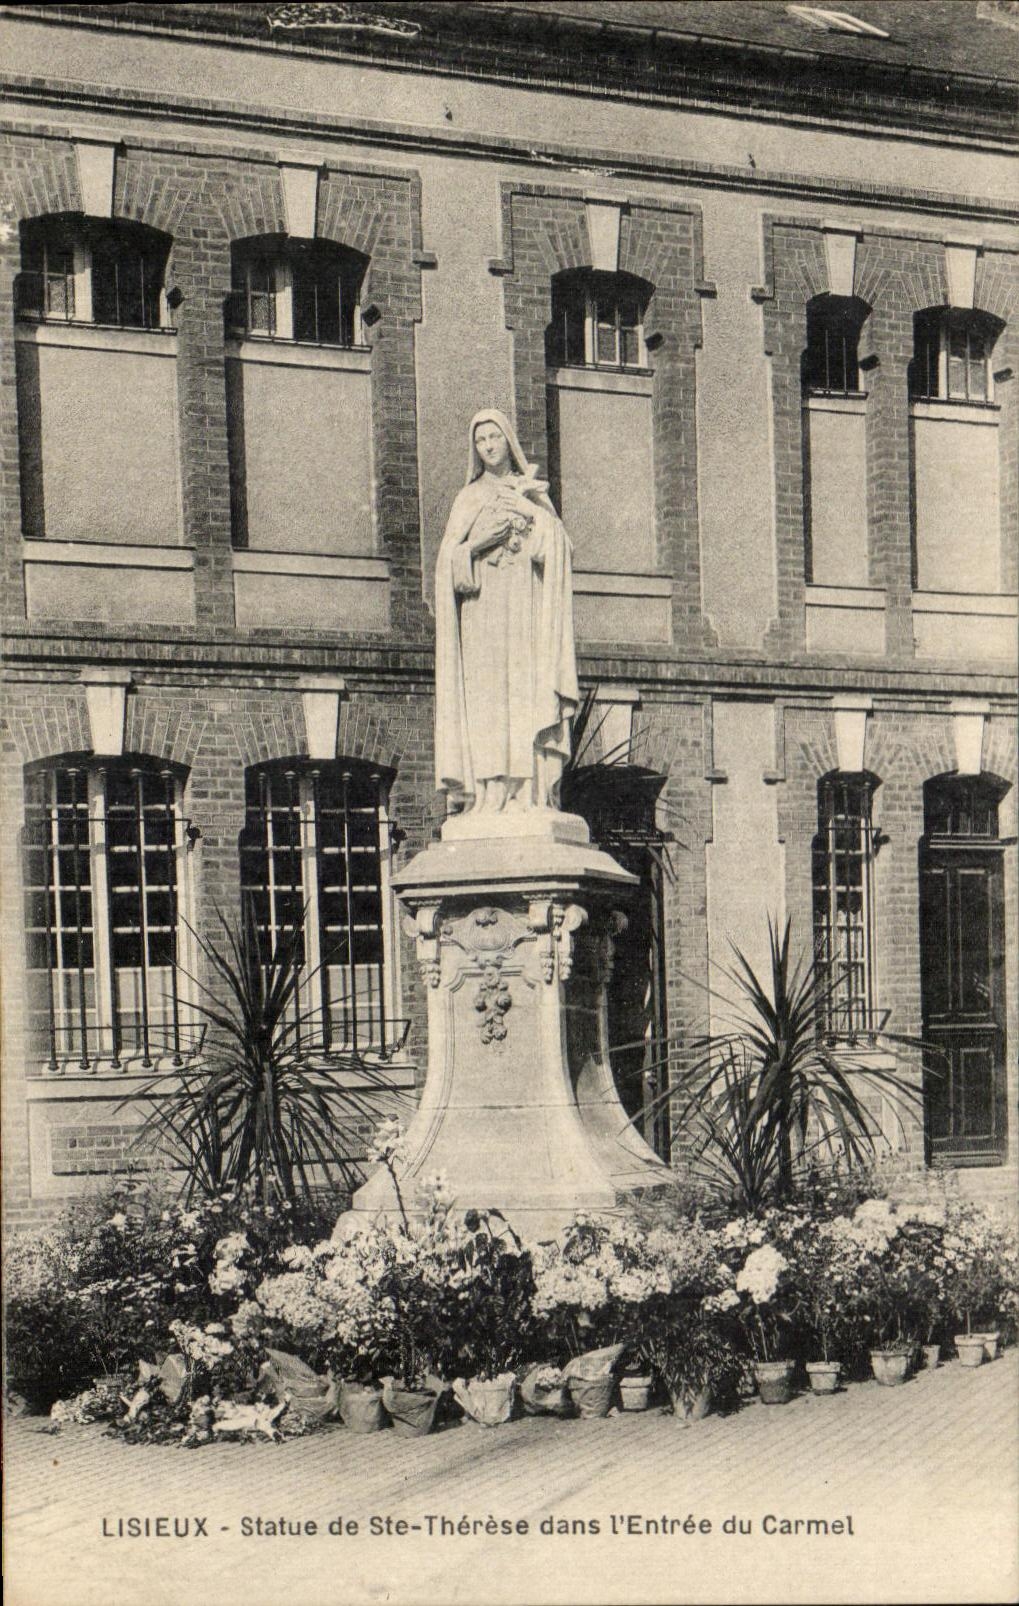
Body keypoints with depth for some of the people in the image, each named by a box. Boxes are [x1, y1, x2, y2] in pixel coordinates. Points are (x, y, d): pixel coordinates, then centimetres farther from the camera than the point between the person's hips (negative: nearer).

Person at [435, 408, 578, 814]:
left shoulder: (533, 494, 18)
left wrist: (524, 506, -4)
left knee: (527, 695, -12)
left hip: (524, 610, 0)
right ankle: (490, 796, -17)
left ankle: (532, 795, -16)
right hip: (482, 611, 0)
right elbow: (449, 559, 8)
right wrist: (479, 542, -10)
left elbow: (556, 547, 3)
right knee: (486, 700, -11)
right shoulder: (468, 500, 19)